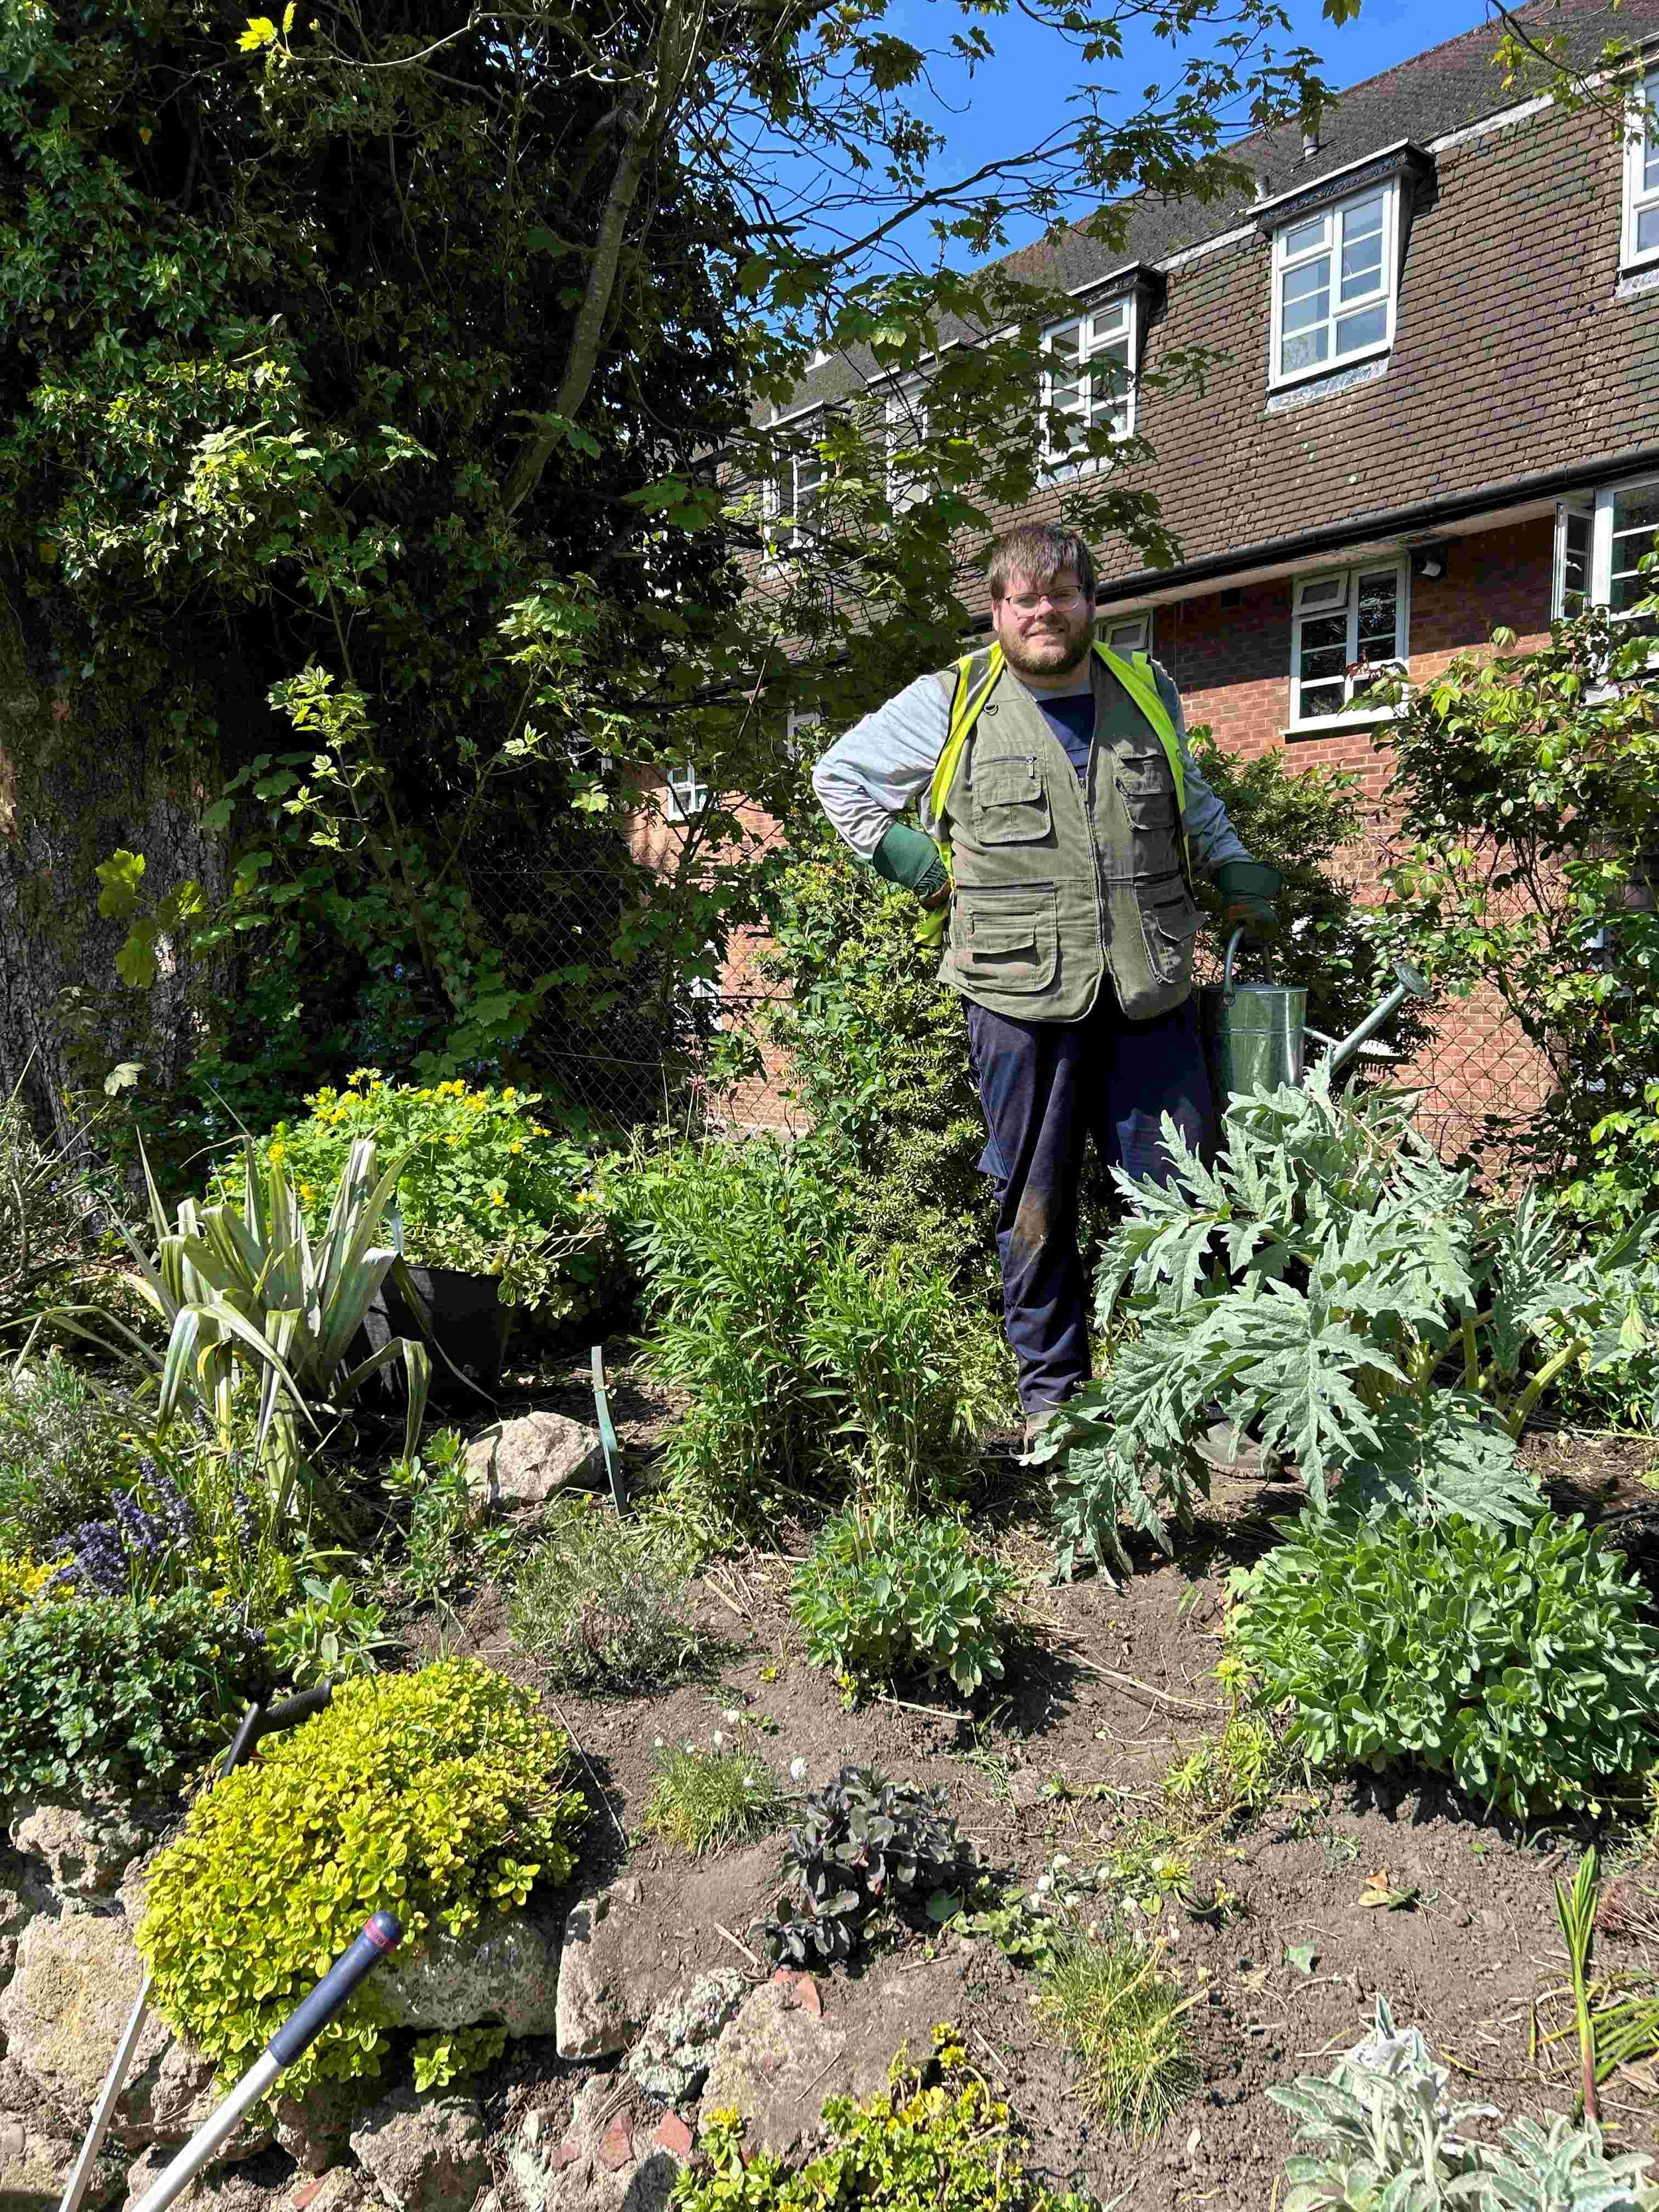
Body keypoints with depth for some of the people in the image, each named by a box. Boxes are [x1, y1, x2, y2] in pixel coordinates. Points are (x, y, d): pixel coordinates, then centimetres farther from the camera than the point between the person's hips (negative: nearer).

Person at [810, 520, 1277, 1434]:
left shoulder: (1148, 692, 14)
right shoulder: (948, 705, 3)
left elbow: (1192, 800, 32)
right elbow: (838, 776, 15)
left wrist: (1236, 872, 15)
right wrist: (915, 861, 4)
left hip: (1151, 998, 3)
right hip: (1022, 1001, -2)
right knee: (1034, 1206, 7)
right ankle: (1049, 1390, 22)